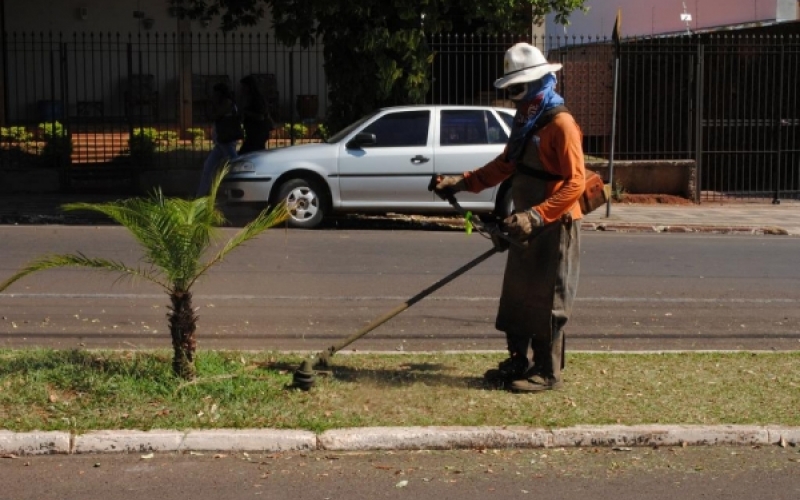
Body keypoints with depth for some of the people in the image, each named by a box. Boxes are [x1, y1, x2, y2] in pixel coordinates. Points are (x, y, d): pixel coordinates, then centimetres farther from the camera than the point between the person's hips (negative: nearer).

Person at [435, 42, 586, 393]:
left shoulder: (561, 124, -17)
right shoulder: (525, 122, 12)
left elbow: (575, 183, -23)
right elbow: (505, 165, 18)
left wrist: (537, 216, -31)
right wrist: (464, 182, 6)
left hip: (554, 226, -9)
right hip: (527, 225, 9)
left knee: (545, 301, -3)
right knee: (516, 296, 14)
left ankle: (547, 372, 7)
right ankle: (519, 362, 26)